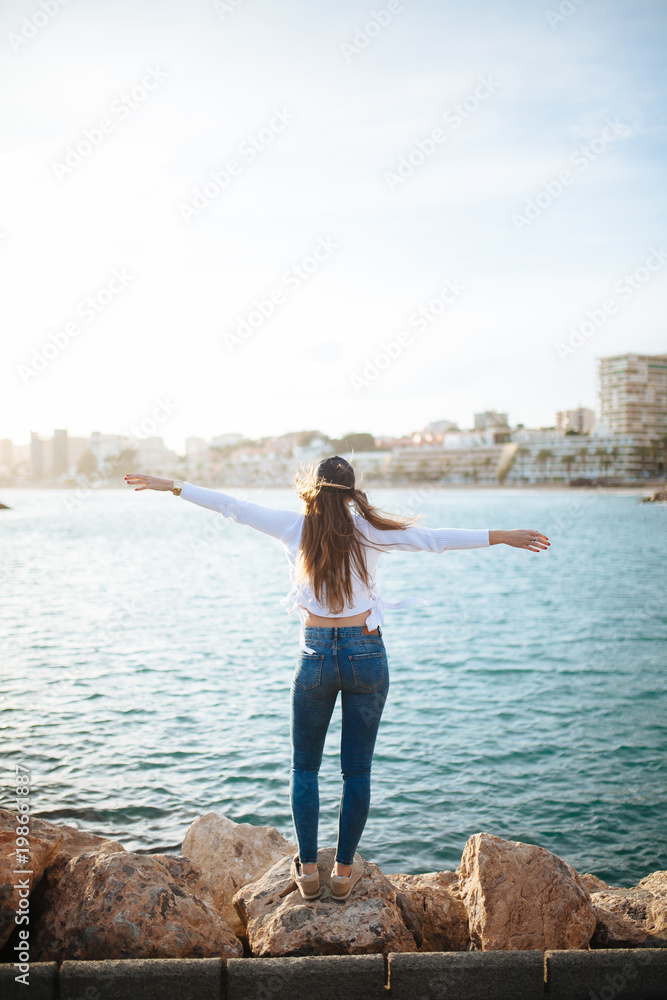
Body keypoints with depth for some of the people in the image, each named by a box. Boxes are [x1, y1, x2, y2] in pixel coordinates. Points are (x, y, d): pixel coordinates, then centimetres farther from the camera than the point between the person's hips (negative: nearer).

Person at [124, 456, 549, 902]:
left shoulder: (295, 526, -2)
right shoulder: (369, 531, -4)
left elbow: (231, 505, 4)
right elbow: (435, 538, -5)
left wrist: (171, 485, 13)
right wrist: (503, 536, -1)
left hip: (316, 655, 0)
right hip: (367, 654, 0)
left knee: (305, 767, 15)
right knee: (357, 769, 10)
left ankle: (308, 869, 18)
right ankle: (345, 870, 18)